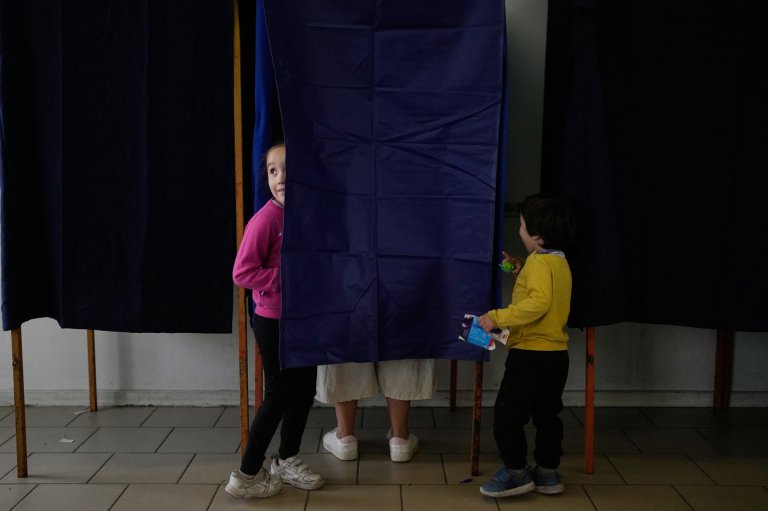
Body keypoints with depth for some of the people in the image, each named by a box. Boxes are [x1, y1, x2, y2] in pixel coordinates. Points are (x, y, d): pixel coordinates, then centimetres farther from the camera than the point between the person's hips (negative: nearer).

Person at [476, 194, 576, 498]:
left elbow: (538, 302, -30)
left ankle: (516, 473, 6)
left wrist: (498, 317, -29)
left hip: (531, 353, -10)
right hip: (556, 353, 10)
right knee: (547, 415, 17)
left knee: (506, 414, 1)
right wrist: (518, 271, 19)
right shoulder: (560, 262, 12)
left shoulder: (539, 261, -16)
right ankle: (548, 473, 24)